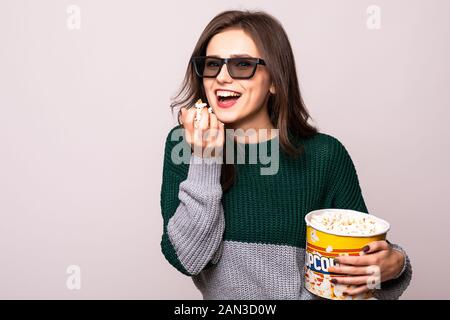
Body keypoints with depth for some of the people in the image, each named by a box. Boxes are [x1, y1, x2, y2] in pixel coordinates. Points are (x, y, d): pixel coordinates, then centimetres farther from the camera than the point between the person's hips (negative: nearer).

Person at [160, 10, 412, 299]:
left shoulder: (324, 155, -10)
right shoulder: (183, 143, -6)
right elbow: (185, 258, -12)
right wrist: (204, 163, -20)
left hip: (308, 293, 1)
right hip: (221, 295, 0)